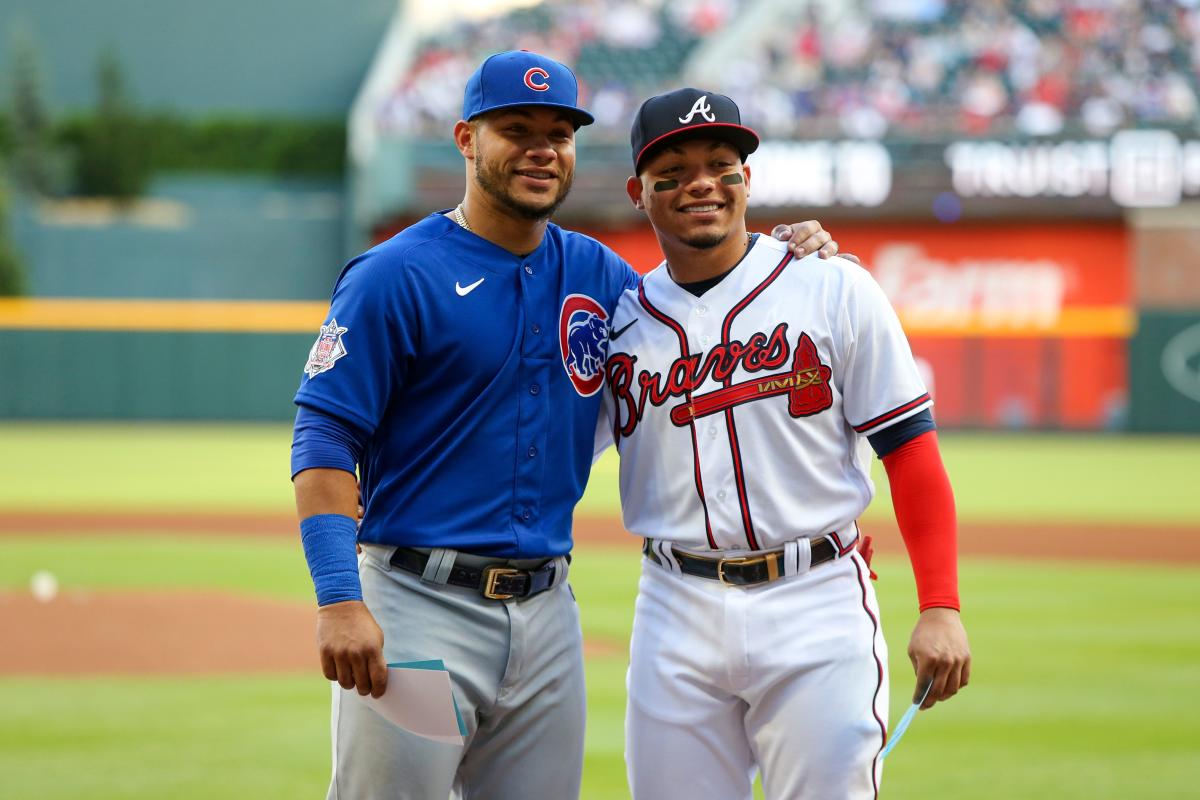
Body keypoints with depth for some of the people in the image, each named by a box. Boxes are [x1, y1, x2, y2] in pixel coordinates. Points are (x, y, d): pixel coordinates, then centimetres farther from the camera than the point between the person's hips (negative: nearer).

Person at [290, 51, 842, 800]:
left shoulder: (596, 273, 13)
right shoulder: (395, 276, -5)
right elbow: (325, 442, -10)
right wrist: (340, 599, -21)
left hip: (548, 614, 6)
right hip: (420, 601, -6)